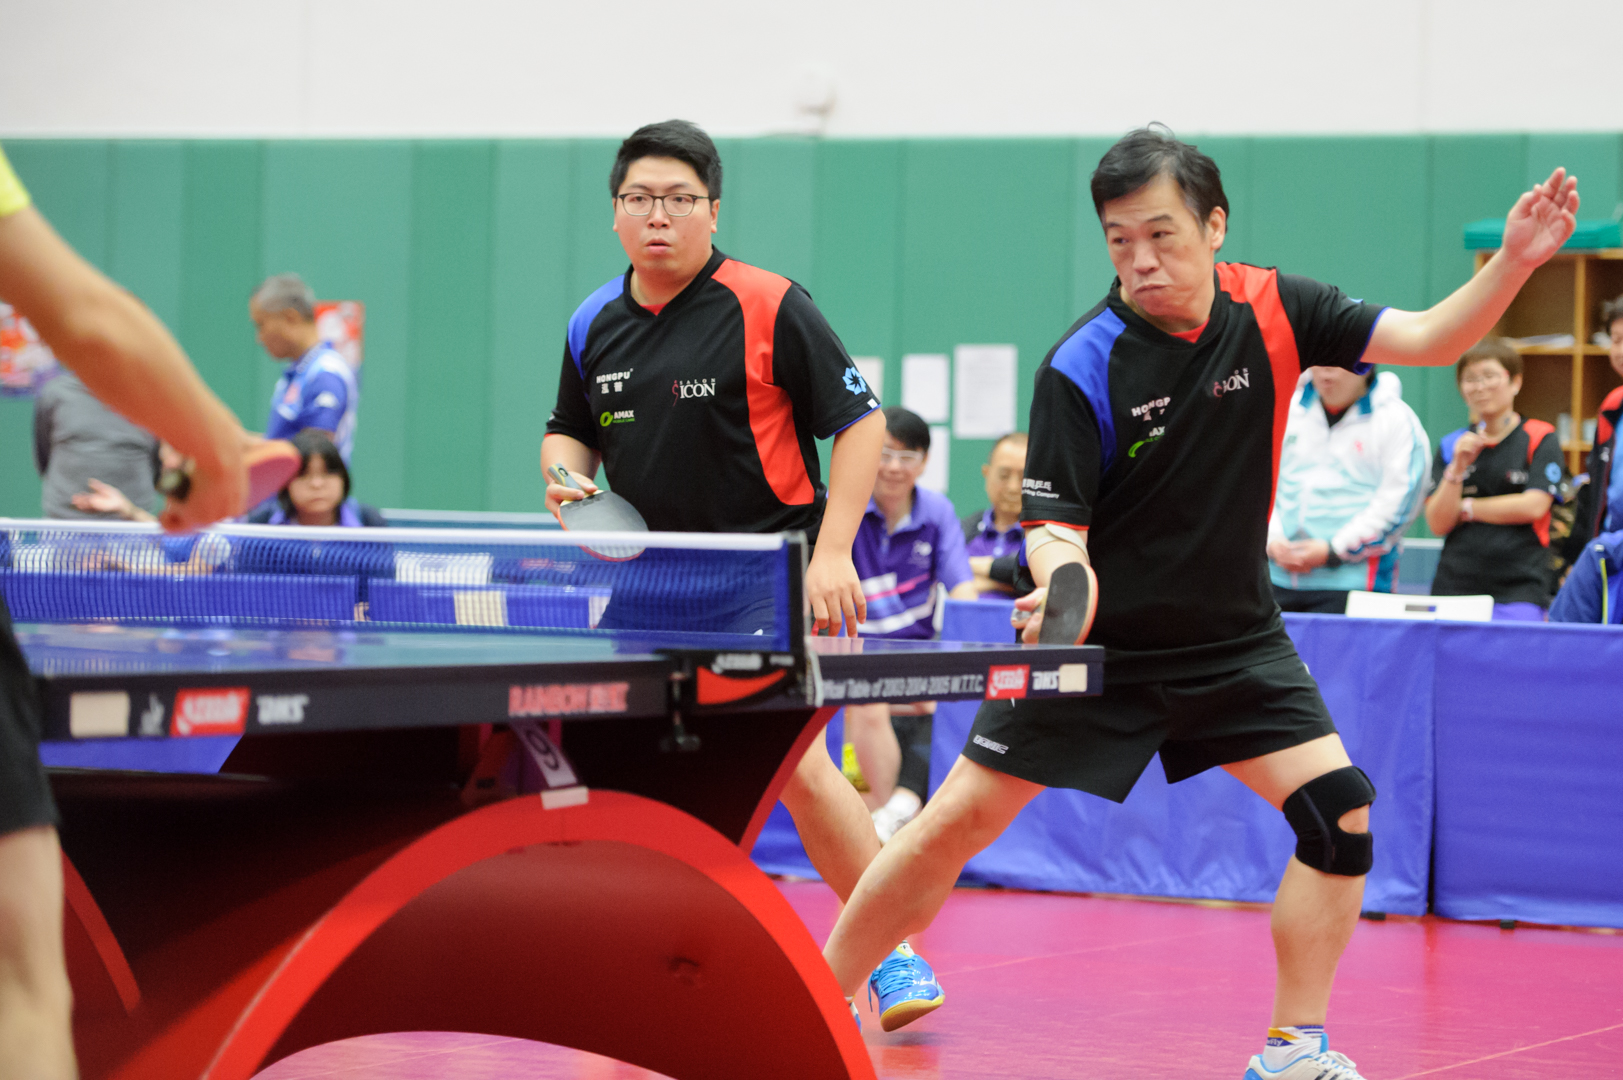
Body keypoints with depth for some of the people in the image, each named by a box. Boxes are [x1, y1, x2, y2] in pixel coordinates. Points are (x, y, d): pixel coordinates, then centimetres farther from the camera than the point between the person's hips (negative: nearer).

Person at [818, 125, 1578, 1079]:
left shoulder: (1271, 310, -7)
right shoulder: (1081, 370, -18)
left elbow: (1429, 339, -5)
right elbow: (1054, 522, -15)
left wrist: (1516, 263, -21)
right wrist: (1059, 581, -38)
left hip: (1232, 638, 3)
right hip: (1098, 640, -3)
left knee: (1341, 813, -13)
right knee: (956, 823, -4)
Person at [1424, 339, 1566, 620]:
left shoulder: (1541, 439, 3)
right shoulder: (1451, 446, 13)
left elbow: (1534, 506, -8)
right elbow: (1438, 523, 5)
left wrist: (1466, 508, 1)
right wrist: (1457, 469, -9)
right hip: (1454, 584, 3)